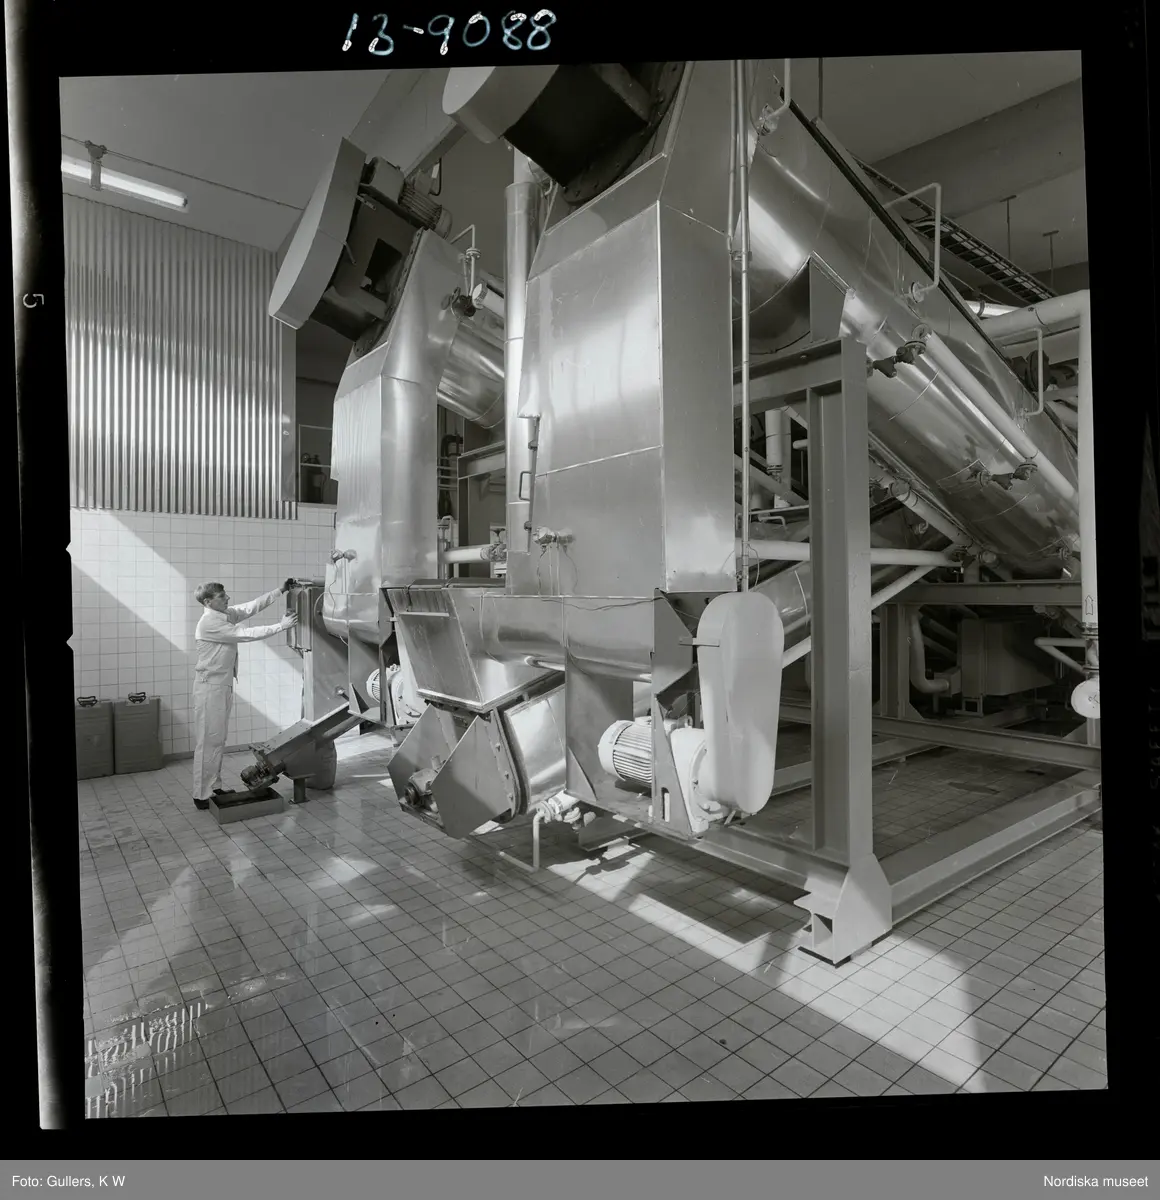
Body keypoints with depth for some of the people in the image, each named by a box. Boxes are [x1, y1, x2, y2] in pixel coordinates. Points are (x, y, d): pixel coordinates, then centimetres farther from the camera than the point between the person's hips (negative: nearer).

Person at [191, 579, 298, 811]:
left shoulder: (227, 614, 7)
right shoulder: (208, 623, -19)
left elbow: (253, 606, 9)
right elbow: (245, 635, -21)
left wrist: (281, 590, 0)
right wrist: (280, 626, -18)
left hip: (224, 684, 9)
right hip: (210, 686, -9)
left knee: (219, 739, 13)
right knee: (208, 741, -5)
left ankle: (214, 786, 21)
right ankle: (201, 795, 1)